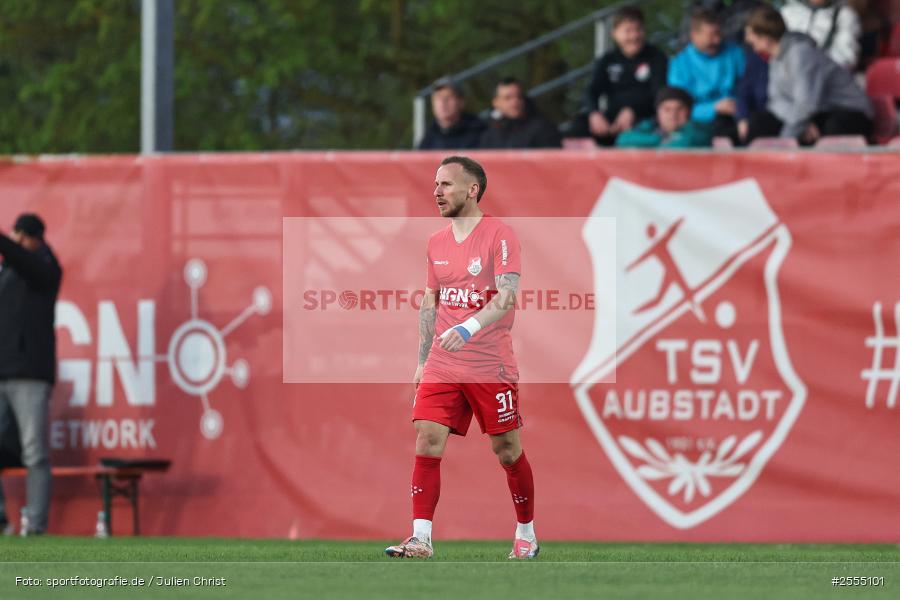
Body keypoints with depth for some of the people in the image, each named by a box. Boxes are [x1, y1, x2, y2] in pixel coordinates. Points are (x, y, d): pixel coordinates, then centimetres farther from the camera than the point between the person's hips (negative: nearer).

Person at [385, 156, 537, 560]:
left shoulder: (499, 235, -8)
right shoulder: (436, 243, 12)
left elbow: (507, 296, -19)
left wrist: (469, 327, -34)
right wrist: (422, 361, 16)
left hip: (491, 367, -5)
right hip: (441, 367, 5)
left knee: (507, 451, 4)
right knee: (427, 442, -9)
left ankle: (526, 534, 20)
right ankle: (420, 538, -12)